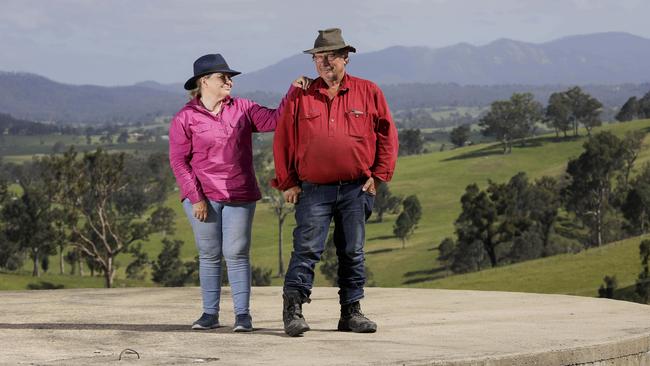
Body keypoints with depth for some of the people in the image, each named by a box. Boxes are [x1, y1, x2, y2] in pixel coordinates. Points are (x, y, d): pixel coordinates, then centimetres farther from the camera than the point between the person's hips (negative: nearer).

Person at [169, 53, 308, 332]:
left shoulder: (242, 109, 9)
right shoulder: (185, 118, -1)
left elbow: (275, 119, 7)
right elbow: (178, 161, -3)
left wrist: (293, 91, -5)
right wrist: (195, 197, -10)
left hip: (239, 196, 1)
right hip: (202, 197, -1)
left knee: (236, 254, -1)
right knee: (209, 255, 4)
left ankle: (242, 314, 1)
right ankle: (210, 313, 11)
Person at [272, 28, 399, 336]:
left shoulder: (368, 93, 5)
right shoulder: (300, 97, 6)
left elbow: (386, 134, 8)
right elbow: (282, 140, 6)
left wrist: (379, 175, 1)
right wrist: (287, 182, 0)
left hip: (356, 189, 1)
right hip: (313, 190, -1)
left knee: (353, 252, 7)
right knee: (306, 250, -9)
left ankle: (351, 311, 14)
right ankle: (293, 311, -8)